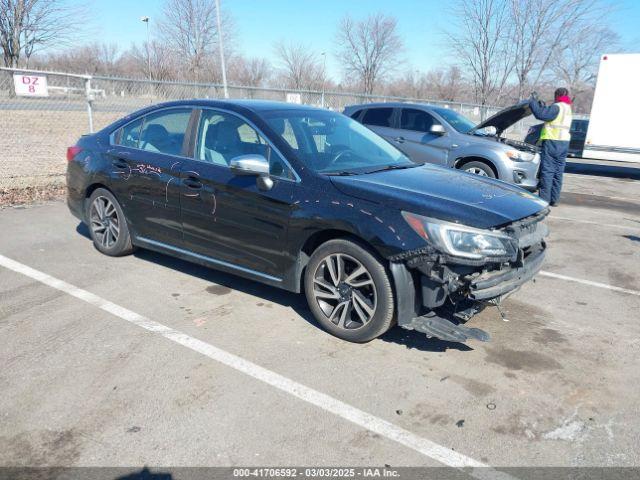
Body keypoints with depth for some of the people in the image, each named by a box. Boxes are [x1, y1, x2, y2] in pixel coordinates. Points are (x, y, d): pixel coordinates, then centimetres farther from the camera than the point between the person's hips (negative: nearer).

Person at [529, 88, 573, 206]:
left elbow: (540, 114, -18)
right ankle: (554, 199, 14)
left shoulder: (557, 107, -10)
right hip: (564, 143, 9)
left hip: (552, 142, -9)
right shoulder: (568, 108, 20)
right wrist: (542, 106, 29)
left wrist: (533, 101, -6)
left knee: (547, 171, -6)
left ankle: (544, 199, -6)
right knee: (558, 172, 10)